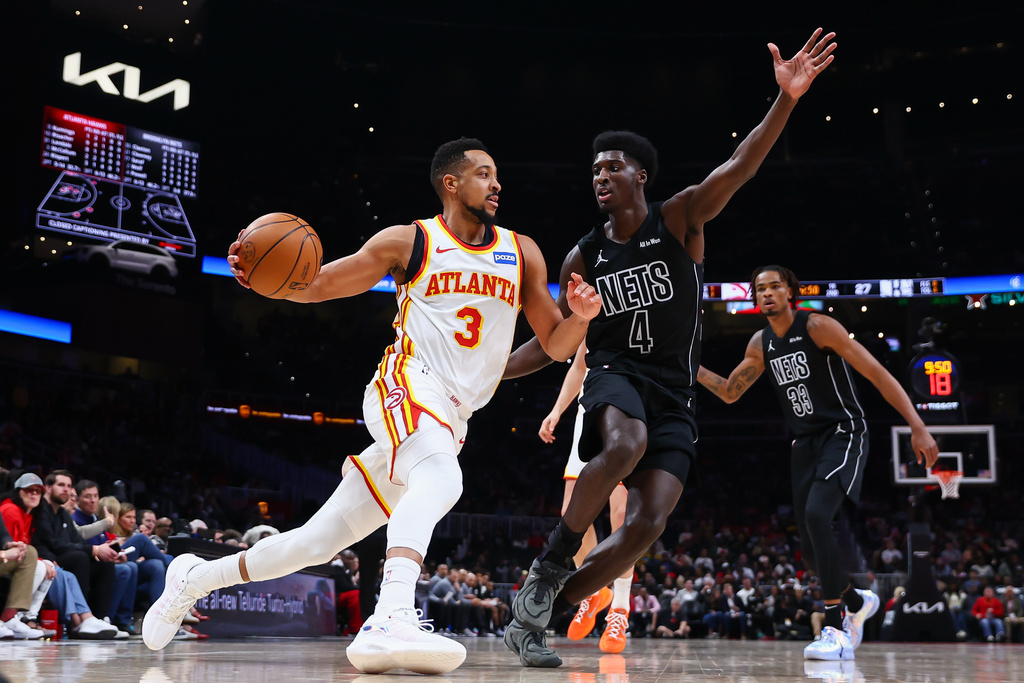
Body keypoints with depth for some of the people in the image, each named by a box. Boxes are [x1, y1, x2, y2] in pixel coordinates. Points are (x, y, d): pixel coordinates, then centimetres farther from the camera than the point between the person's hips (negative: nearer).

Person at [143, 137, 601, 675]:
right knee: (442, 474, -39)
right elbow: (316, 285, 2)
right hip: (407, 387, -5)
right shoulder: (410, 242, 0)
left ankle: (194, 579, 27)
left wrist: (581, 316, -11)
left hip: (450, 422, 5)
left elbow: (555, 345, 12)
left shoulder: (521, 253, 11)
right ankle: (390, 622, -53)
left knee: (319, 541, 7)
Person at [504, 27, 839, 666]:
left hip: (674, 396, 0)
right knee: (625, 445, -37)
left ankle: (537, 613, -3)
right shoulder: (584, 256, 7)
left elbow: (739, 167, -15)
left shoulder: (680, 218, 1)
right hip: (615, 374, 0)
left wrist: (785, 100, -31)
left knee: (648, 524, -13)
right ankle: (551, 562, -22)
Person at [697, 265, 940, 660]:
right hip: (805, 444, 7)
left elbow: (877, 374, -14)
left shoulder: (818, 327, -12)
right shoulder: (760, 344, 7)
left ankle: (836, 631, -24)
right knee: (812, 551, 5)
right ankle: (858, 602, 36)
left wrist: (918, 428, -21)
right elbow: (729, 393, 19)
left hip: (843, 435, -7)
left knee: (816, 514, -29)